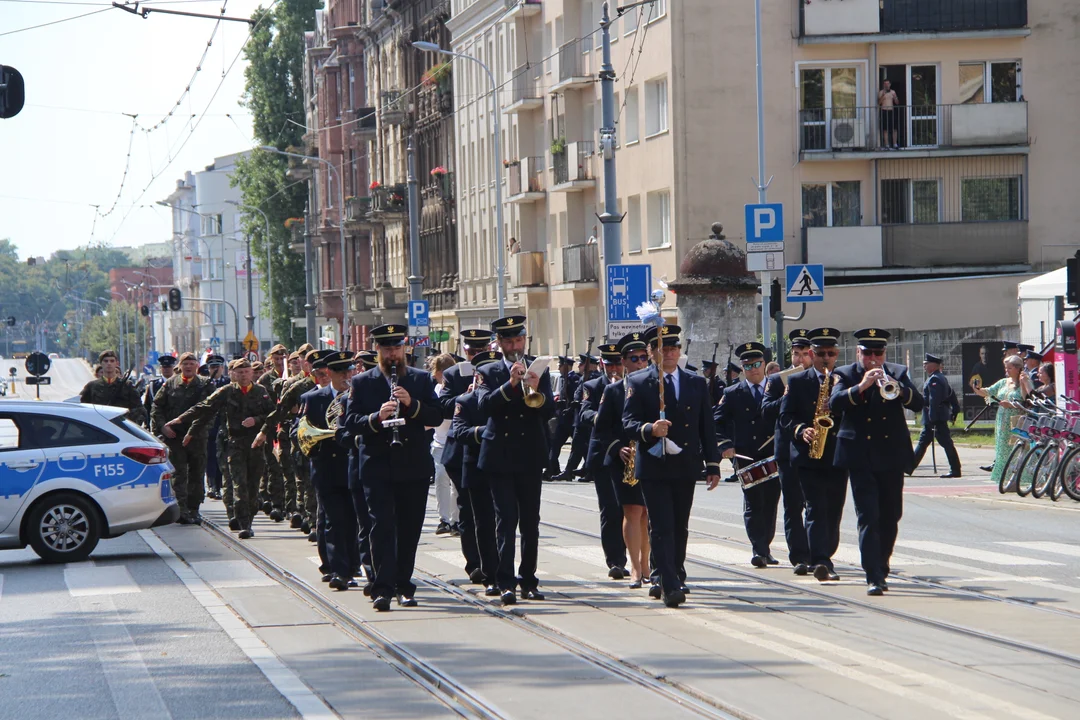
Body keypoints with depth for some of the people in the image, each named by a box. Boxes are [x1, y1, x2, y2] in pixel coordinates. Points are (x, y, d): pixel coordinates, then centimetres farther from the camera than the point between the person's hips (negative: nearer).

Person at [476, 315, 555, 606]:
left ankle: (528, 580, 13)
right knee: (506, 520, -8)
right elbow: (484, 406, -11)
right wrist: (510, 384, -23)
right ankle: (506, 583, -11)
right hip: (500, 457, -2)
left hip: (530, 458, 2)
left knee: (530, 522, 5)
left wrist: (537, 392, -22)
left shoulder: (539, 371, 8)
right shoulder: (488, 372, 6)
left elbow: (550, 411, -2)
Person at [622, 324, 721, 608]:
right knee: (662, 528, -9)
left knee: (680, 528, 11)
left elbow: (706, 427, 11)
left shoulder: (697, 384, 11)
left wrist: (713, 465, 7)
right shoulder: (638, 383, 0)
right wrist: (649, 429, -28)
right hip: (653, 467, -3)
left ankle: (675, 578, 24)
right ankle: (669, 586, -12)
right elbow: (628, 423, -7)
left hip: (686, 467, 4)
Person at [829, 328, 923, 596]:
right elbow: (834, 404, -14)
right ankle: (874, 577, -14)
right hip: (861, 458, -3)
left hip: (892, 456, 3)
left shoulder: (898, 373, 9)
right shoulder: (846, 374, 3)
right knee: (868, 517, -10)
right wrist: (860, 387, -27)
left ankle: (881, 569, 25)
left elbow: (918, 404, -4)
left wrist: (898, 389, -23)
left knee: (890, 516, 9)